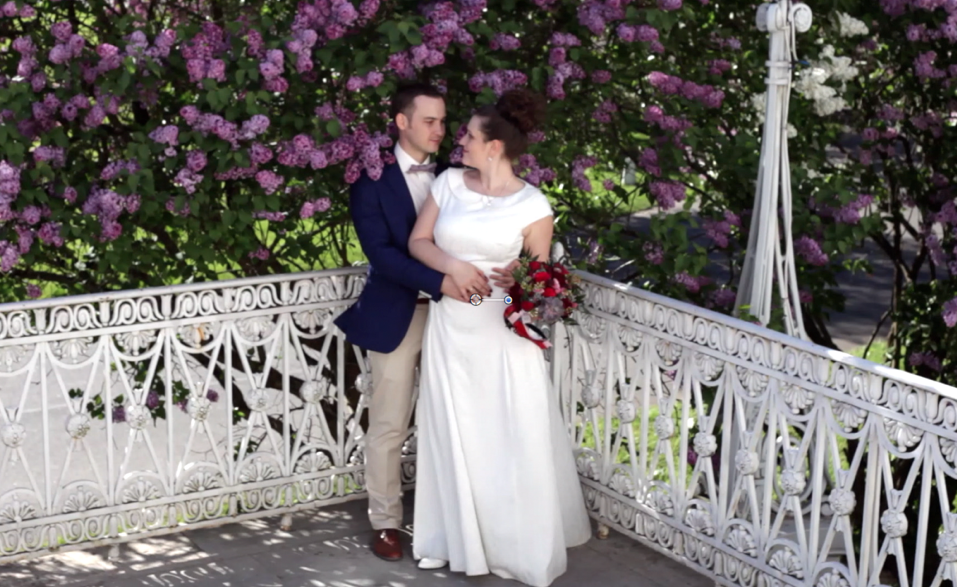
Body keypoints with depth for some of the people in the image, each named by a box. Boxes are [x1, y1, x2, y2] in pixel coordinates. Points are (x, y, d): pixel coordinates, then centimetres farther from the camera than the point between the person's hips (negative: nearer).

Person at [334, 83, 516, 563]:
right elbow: (380, 252, -16)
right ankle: (385, 522, 17)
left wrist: (501, 271, -19)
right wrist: (440, 282, -27)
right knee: (389, 427, 4)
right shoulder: (373, 180, -7)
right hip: (396, 316, -4)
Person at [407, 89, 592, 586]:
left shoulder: (531, 205, -8)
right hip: (450, 328, 4)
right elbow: (418, 241, 4)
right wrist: (453, 266, -14)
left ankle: (523, 545, 20)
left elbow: (539, 270, 2)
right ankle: (460, 538, 27)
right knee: (455, 434, 12)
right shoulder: (450, 182, 1)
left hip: (503, 331, -3)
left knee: (513, 438, 3)